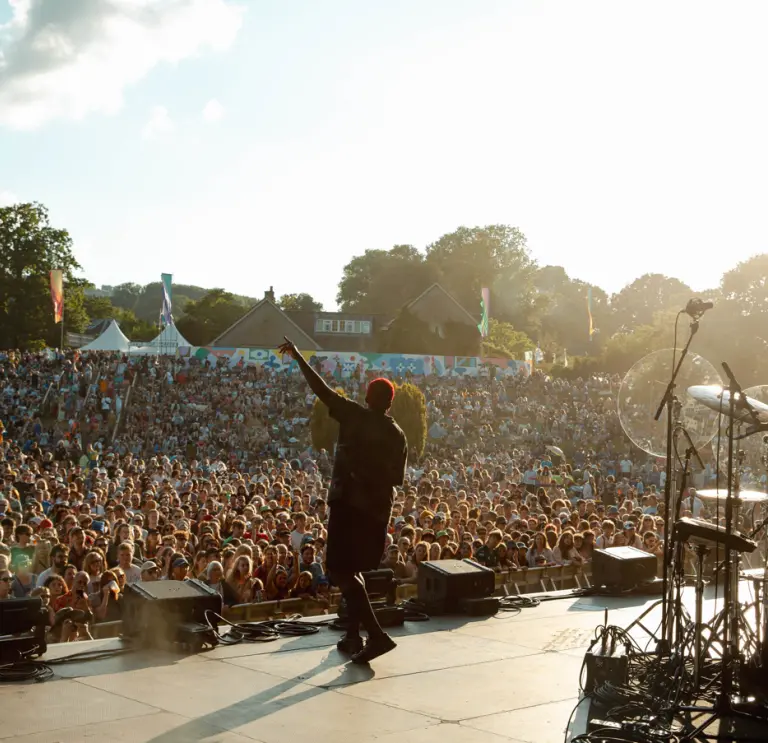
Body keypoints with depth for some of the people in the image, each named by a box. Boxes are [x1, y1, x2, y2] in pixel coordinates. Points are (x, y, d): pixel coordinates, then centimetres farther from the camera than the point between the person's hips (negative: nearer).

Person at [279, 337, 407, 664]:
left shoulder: (353, 415, -5)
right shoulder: (397, 435, 8)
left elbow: (321, 389, -4)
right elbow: (398, 479, 9)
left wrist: (297, 357, 4)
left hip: (348, 502, -6)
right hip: (378, 509, 6)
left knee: (340, 570, -6)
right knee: (352, 569, 21)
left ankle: (376, 635, -19)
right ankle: (354, 635, 20)